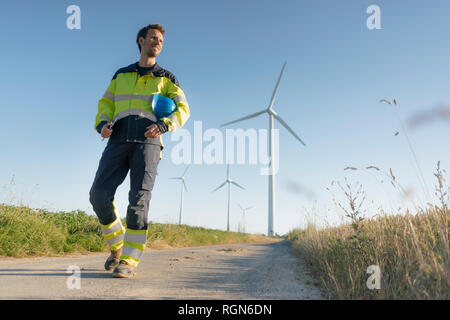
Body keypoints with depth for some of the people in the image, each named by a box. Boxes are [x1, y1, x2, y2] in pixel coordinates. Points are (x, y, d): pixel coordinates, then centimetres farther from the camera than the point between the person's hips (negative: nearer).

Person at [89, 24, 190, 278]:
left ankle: (130, 261, -13)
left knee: (139, 199, -15)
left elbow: (183, 109, 9)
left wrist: (163, 125, -11)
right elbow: (106, 104, 24)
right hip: (119, 140, 2)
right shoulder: (121, 75, 26)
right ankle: (117, 245, 9)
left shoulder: (166, 78, 19)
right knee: (99, 194, -11)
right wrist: (103, 124, 1)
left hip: (148, 141, -2)